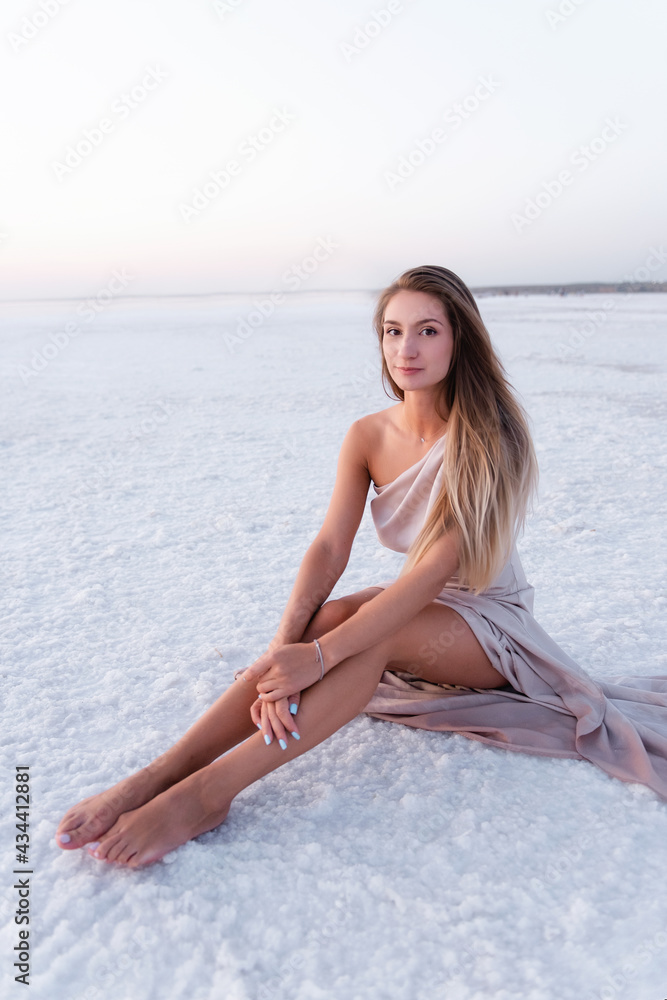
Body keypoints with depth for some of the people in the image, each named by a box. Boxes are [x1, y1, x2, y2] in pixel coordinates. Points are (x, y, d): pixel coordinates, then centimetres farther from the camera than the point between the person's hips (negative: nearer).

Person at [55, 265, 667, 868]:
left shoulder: (485, 434, -22)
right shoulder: (368, 437, -5)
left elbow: (437, 566, -31)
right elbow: (330, 549, -15)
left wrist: (320, 654, -39)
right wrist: (283, 646, -33)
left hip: (491, 620, -4)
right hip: (412, 610, 5)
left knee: (368, 636, -35)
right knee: (325, 618, -27)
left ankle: (209, 792, -36)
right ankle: (158, 776, -30)